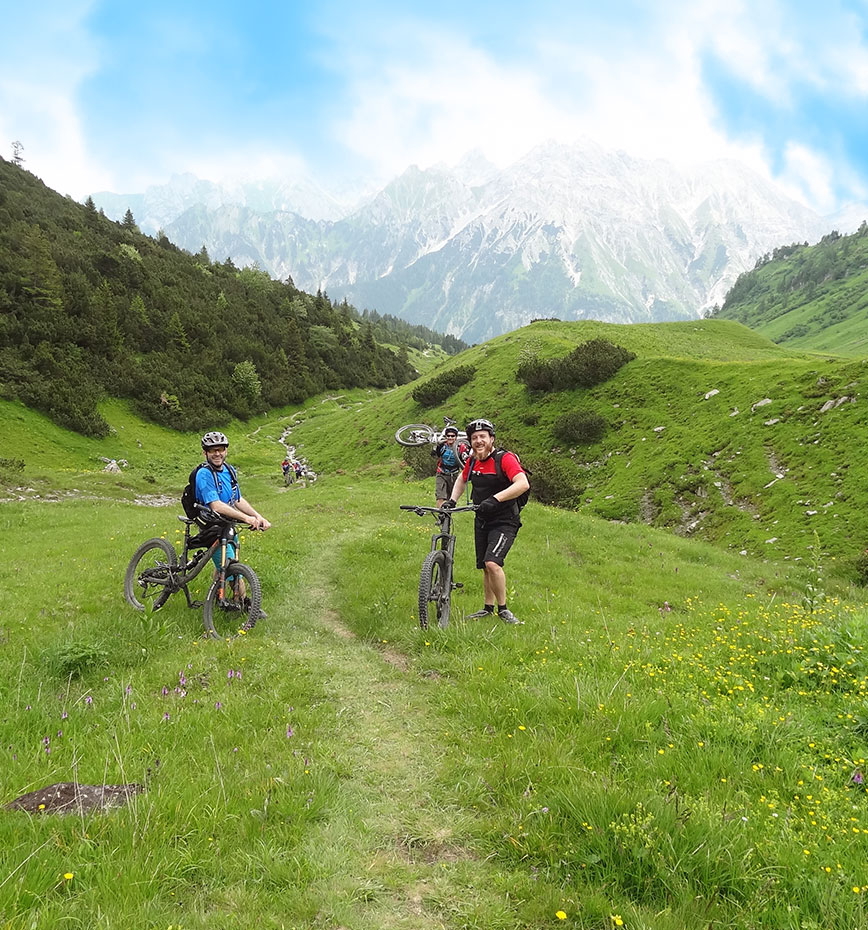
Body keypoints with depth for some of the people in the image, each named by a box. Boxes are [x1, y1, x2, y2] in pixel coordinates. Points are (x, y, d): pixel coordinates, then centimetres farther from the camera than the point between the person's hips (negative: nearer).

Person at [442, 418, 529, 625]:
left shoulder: (505, 459, -17)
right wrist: (451, 500, 9)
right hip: (482, 522, 7)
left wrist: (495, 499, -39)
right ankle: (488, 608, 27)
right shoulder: (472, 462, 3)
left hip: (504, 522, -7)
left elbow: (523, 484, -32)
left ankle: (503, 609, -6)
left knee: (492, 563, -21)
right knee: (485, 567, 12)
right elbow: (461, 479, 24)